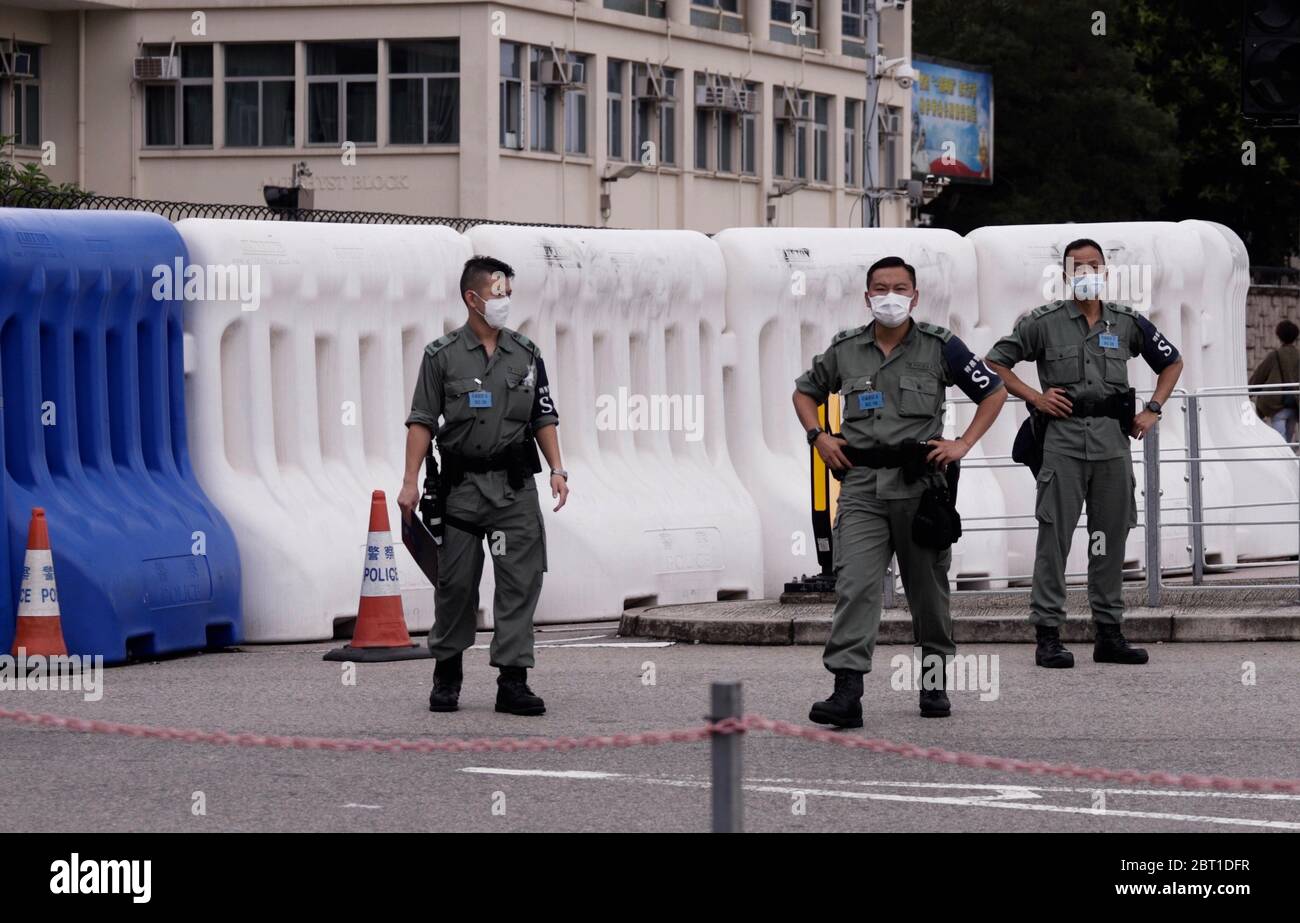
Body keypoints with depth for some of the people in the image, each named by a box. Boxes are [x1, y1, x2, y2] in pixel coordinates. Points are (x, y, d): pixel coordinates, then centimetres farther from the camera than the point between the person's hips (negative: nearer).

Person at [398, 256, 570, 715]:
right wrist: (411, 482, -6)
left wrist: (557, 469, 3)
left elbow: (543, 418, 15)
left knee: (520, 581, -6)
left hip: (515, 486, 2)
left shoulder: (526, 354, 9)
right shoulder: (442, 355, 1)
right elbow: (422, 421, 0)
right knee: (456, 582, 2)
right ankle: (446, 675, 18)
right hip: (461, 484, -2)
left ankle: (512, 682, -5)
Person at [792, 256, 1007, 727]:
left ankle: (935, 682, 26)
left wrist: (963, 444, 0)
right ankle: (847, 692, -20)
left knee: (928, 587, 9)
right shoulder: (845, 350, 8)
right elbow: (805, 392, 24)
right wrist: (819, 436, 7)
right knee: (854, 584, -13)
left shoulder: (939, 347, 1)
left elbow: (994, 392, 10)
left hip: (920, 483, -1)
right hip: (861, 482, 1)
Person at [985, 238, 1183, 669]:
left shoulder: (1127, 323, 10)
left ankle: (1109, 633, 13)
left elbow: (1172, 362, 23)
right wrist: (1034, 397, -3)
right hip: (1063, 439, -3)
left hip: (1113, 440, 3)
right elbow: (994, 364, 6)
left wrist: (1153, 410, 11)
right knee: (1054, 537, -5)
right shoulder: (1043, 322, 2)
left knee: (1111, 538, 6)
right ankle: (1047, 634, -3)